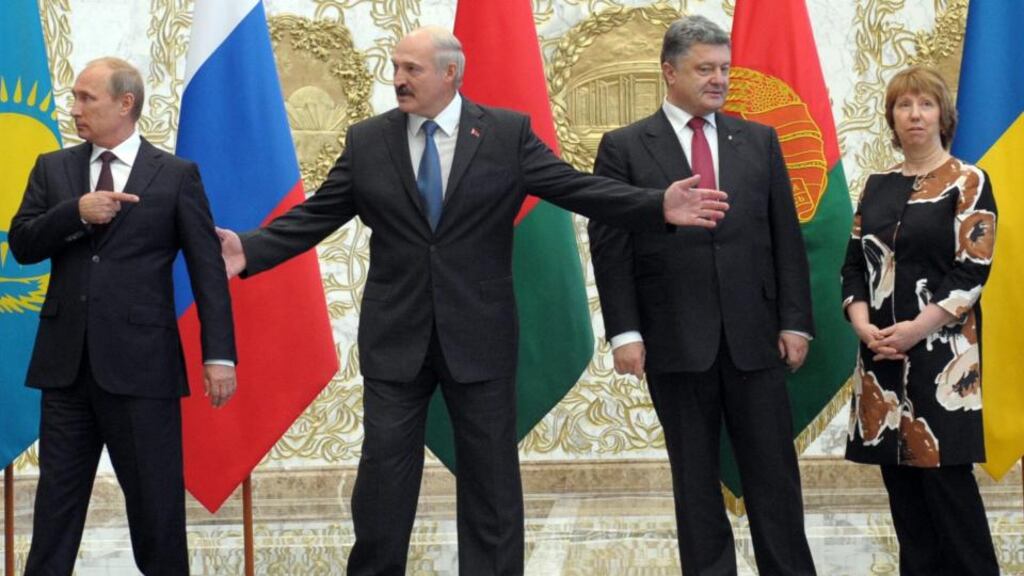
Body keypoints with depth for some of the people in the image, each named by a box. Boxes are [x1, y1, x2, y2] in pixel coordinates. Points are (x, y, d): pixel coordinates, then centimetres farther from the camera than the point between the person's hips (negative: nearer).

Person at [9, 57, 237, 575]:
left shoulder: (176, 175, 0)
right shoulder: (53, 169, 10)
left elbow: (207, 269, -3)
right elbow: (22, 244, 2)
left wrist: (219, 355, -10)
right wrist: (76, 212, -14)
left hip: (141, 362, -3)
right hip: (66, 359, 3)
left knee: (157, 501, 4)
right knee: (57, 496, 9)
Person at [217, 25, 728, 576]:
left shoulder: (508, 133, -1)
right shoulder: (366, 141, 3)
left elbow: (577, 188, -5)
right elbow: (314, 216, 3)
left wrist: (658, 207, -17)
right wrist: (250, 249, -11)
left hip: (480, 335, -1)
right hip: (395, 337, 1)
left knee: (491, 474, 7)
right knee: (383, 472, 4)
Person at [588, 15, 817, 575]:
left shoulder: (759, 141, 9)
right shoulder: (624, 148, 1)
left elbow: (786, 238, 8)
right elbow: (610, 248, -2)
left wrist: (795, 321, 1)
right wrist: (623, 332, -9)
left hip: (755, 337, 2)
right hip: (676, 340, -2)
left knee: (774, 471, 4)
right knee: (694, 477, 7)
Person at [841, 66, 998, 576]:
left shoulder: (968, 182, -2)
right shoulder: (877, 185, 13)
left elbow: (972, 271, -9)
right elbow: (854, 264, 11)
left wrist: (915, 329, -17)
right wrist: (862, 324, -7)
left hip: (941, 350, -5)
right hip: (881, 352, 5)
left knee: (945, 473, -8)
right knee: (899, 475, 5)